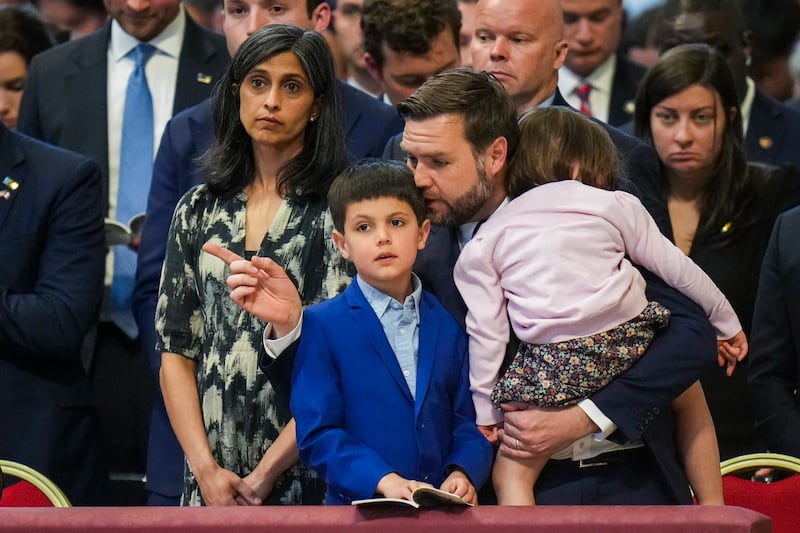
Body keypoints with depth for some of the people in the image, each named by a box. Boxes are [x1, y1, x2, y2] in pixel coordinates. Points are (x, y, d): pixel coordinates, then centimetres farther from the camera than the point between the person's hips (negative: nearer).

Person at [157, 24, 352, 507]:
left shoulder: (341, 208, -4)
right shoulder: (201, 210, 9)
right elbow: (175, 349, 7)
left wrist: (265, 474, -13)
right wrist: (206, 468, -6)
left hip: (306, 478, -3)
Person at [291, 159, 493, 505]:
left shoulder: (448, 324, 12)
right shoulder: (322, 326, 1)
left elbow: (469, 421, 11)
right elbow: (316, 434, -5)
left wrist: (463, 473, -9)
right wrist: (384, 481, -16)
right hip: (359, 509, -3)